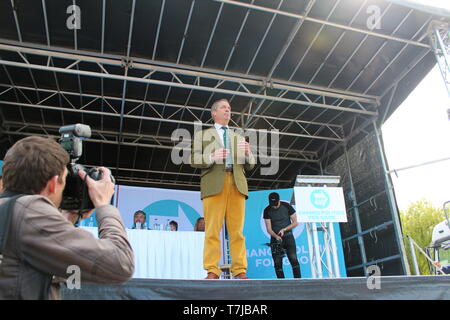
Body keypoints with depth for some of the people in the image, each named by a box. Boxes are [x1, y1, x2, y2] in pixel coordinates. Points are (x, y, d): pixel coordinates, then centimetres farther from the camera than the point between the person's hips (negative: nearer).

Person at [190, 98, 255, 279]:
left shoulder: (239, 138, 28)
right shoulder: (202, 135, 19)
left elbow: (250, 165, 22)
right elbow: (194, 160, 6)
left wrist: (248, 153, 0)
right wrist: (212, 157, -12)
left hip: (237, 185, 3)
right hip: (214, 184, -2)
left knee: (237, 230, -4)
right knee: (213, 229, -9)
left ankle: (240, 271, -3)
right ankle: (212, 271, -6)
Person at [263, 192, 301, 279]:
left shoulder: (287, 206, -6)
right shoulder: (267, 211, -4)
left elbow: (295, 223, -1)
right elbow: (269, 229, -6)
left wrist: (284, 229, -15)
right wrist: (276, 236, -25)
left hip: (288, 236, -1)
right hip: (275, 238, 1)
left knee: (293, 259, -15)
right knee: (277, 263, -4)